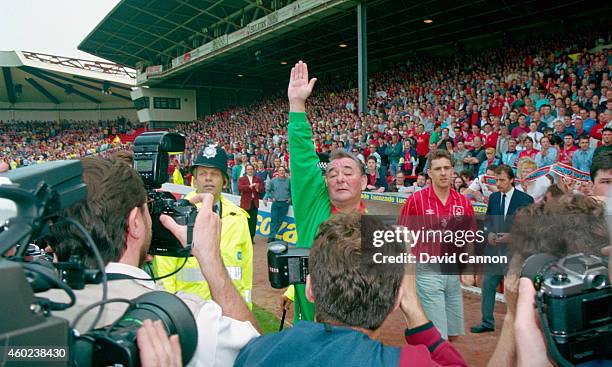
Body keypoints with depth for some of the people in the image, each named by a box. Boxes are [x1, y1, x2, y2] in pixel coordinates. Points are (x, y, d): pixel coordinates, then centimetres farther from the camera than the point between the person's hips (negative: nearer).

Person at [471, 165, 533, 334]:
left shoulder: (525, 199, -8)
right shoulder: (493, 197, 7)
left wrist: (512, 236, -19)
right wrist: (489, 233, -6)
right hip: (494, 249, 5)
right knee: (488, 285, 8)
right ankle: (487, 322, 20)